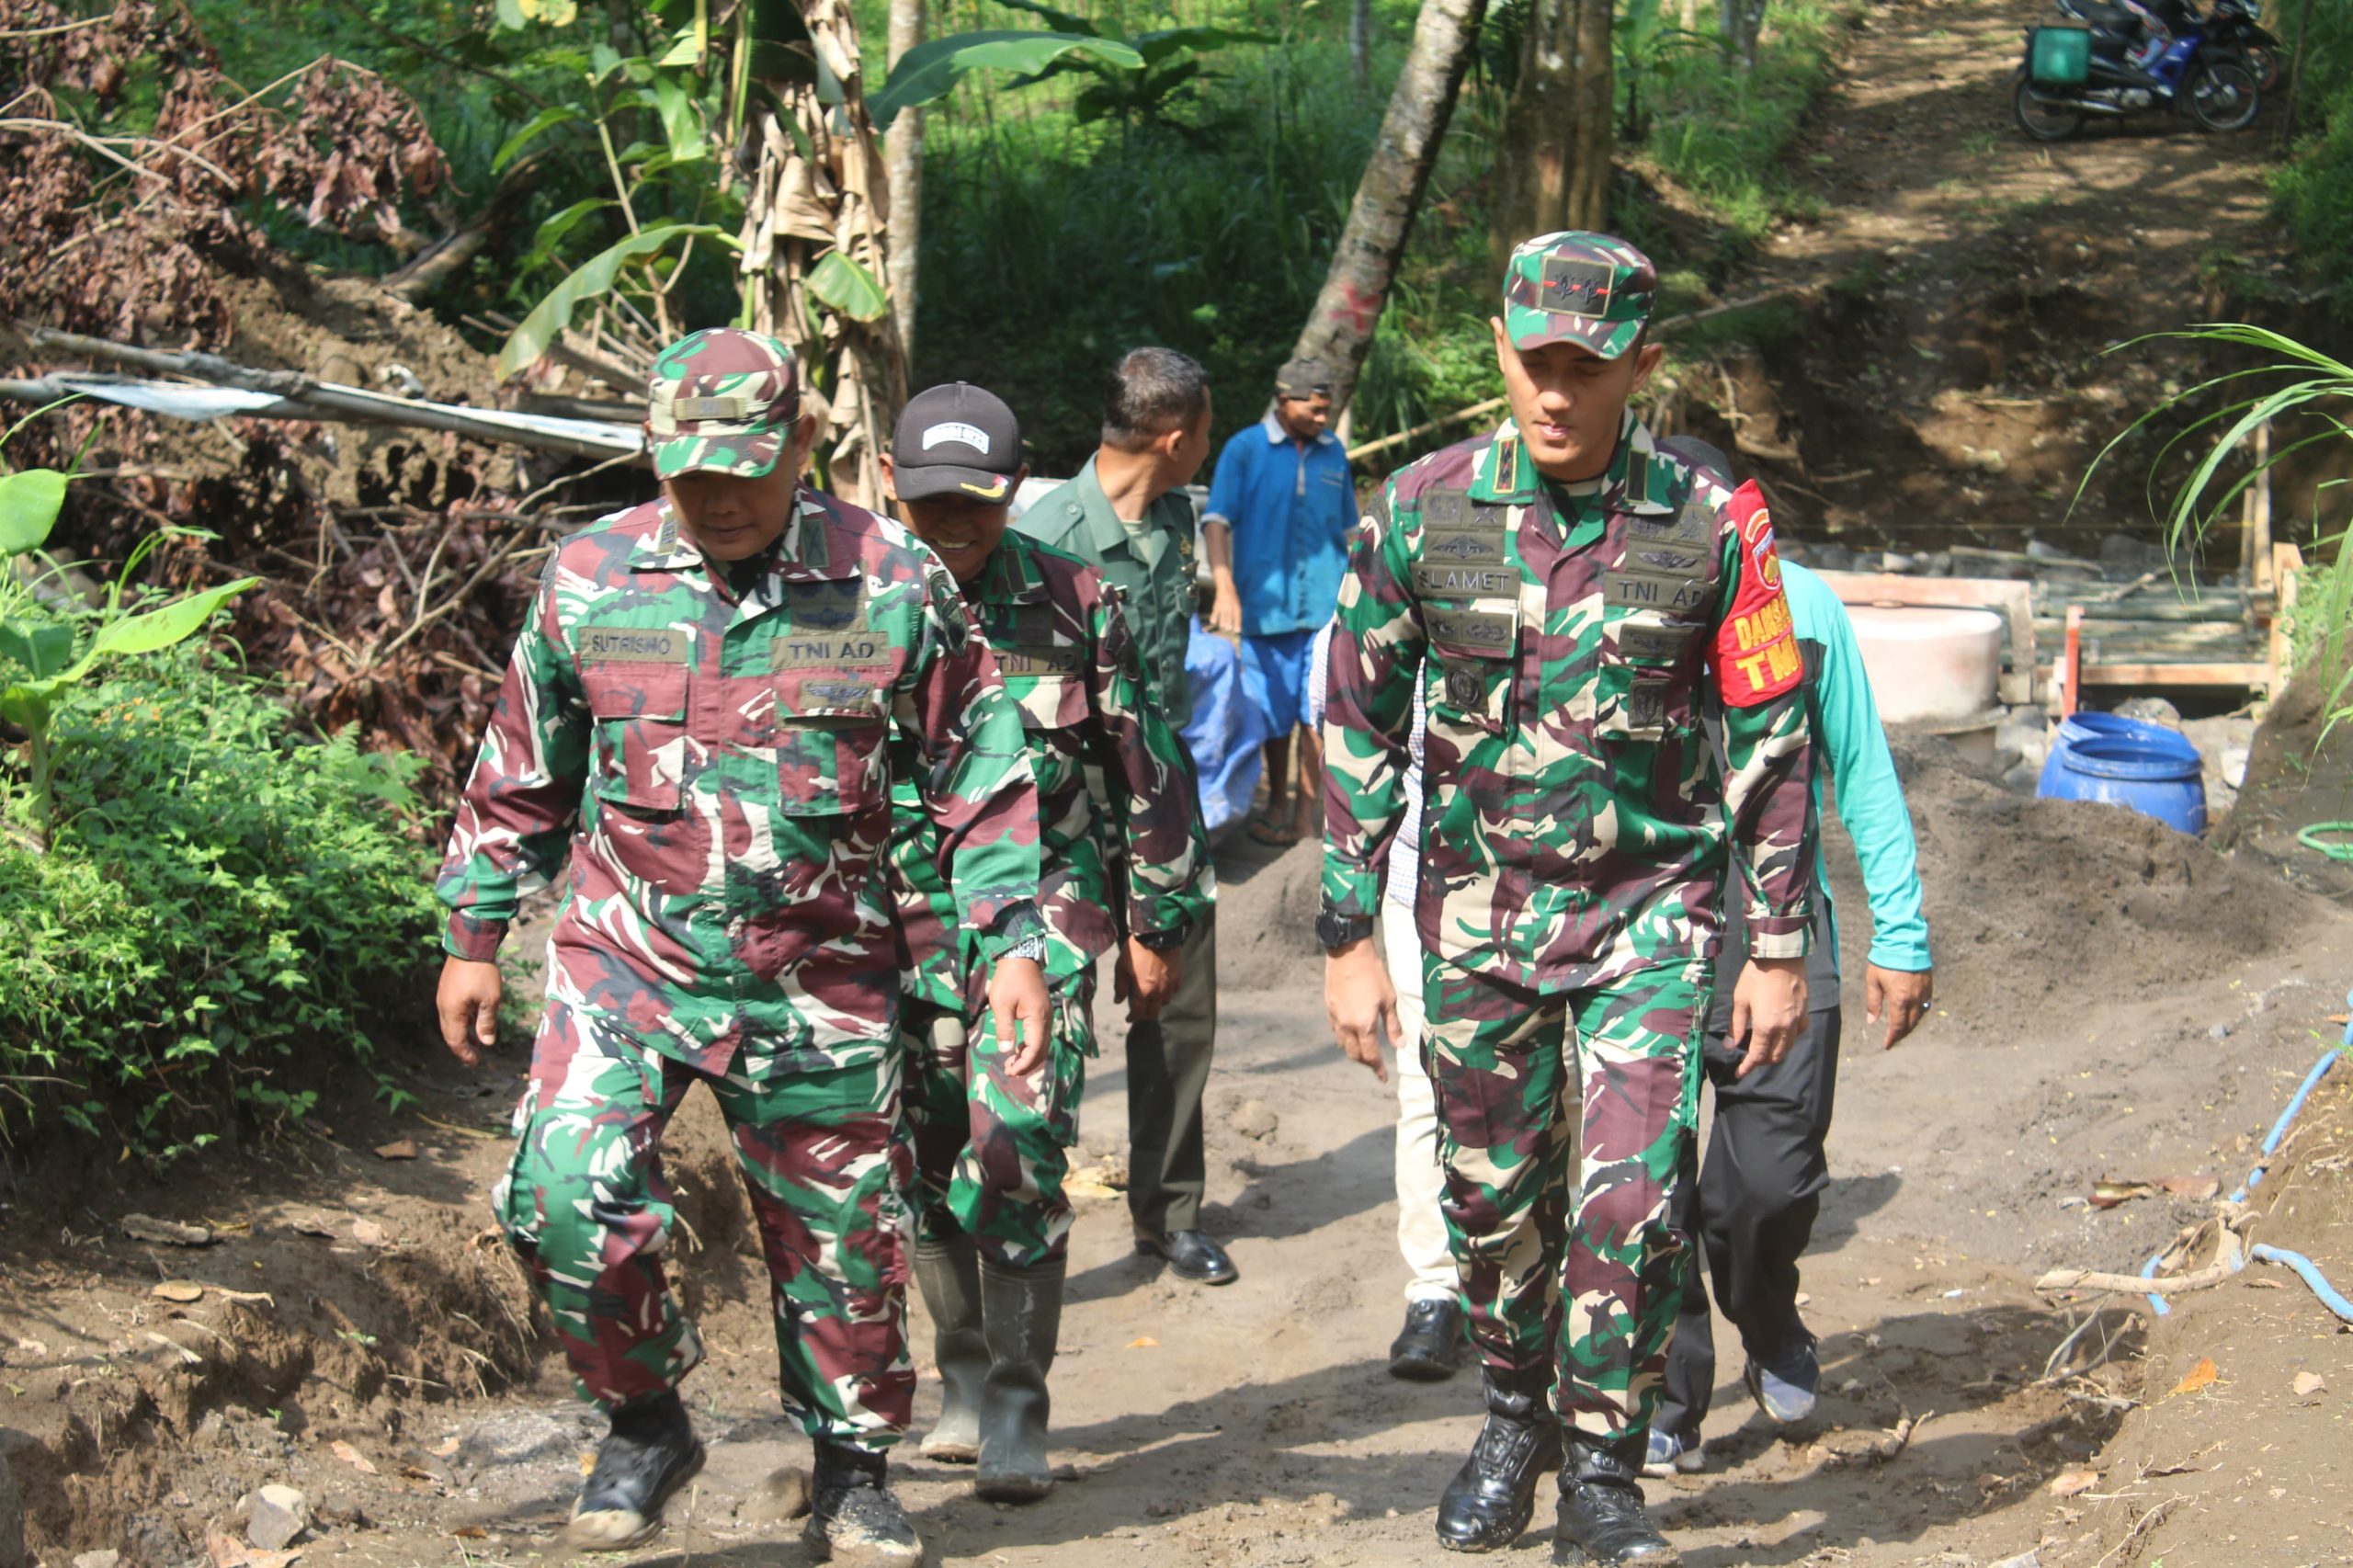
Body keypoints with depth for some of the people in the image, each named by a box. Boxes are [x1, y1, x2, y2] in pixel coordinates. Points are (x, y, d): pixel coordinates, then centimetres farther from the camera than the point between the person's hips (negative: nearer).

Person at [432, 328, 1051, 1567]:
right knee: (564, 1193, -17)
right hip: (628, 954, 1)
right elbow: (520, 777, 11)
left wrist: (1014, 943, -3)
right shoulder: (589, 581, -1)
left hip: (820, 981, 0)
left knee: (839, 1241, 8)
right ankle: (643, 1422, 8)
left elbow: (981, 777, 3)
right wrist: (473, 939, 13)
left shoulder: (895, 587, -5)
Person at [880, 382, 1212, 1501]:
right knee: (931, 1161, 7)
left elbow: (1146, 766, 6)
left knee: (1017, 1142, -15)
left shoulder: (1073, 601, -1)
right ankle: (966, 1386, 24)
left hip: (1042, 908, -3)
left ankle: (1018, 1413, -5)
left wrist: (1158, 922, 7)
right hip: (899, 916, 3)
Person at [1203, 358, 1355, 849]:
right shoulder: (1245, 449, -2)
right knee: (1275, 713, 8)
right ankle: (1277, 803, 24)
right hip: (1266, 601, -2)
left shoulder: (1333, 451, 9)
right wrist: (1224, 586, -24)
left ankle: (1307, 810, 1)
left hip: (1326, 603, 2)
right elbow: (1217, 519, -10)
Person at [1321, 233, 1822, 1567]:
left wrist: (1780, 948, -2)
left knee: (1631, 1197, -10)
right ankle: (1516, 1418, 35)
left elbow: (1771, 743, -2)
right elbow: (1359, 729, 2)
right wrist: (1349, 937, 0)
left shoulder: (1713, 526, -10)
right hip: (1479, 910, 2)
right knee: (1496, 1197, 11)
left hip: (1651, 910, -2)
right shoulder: (1424, 511, -6)